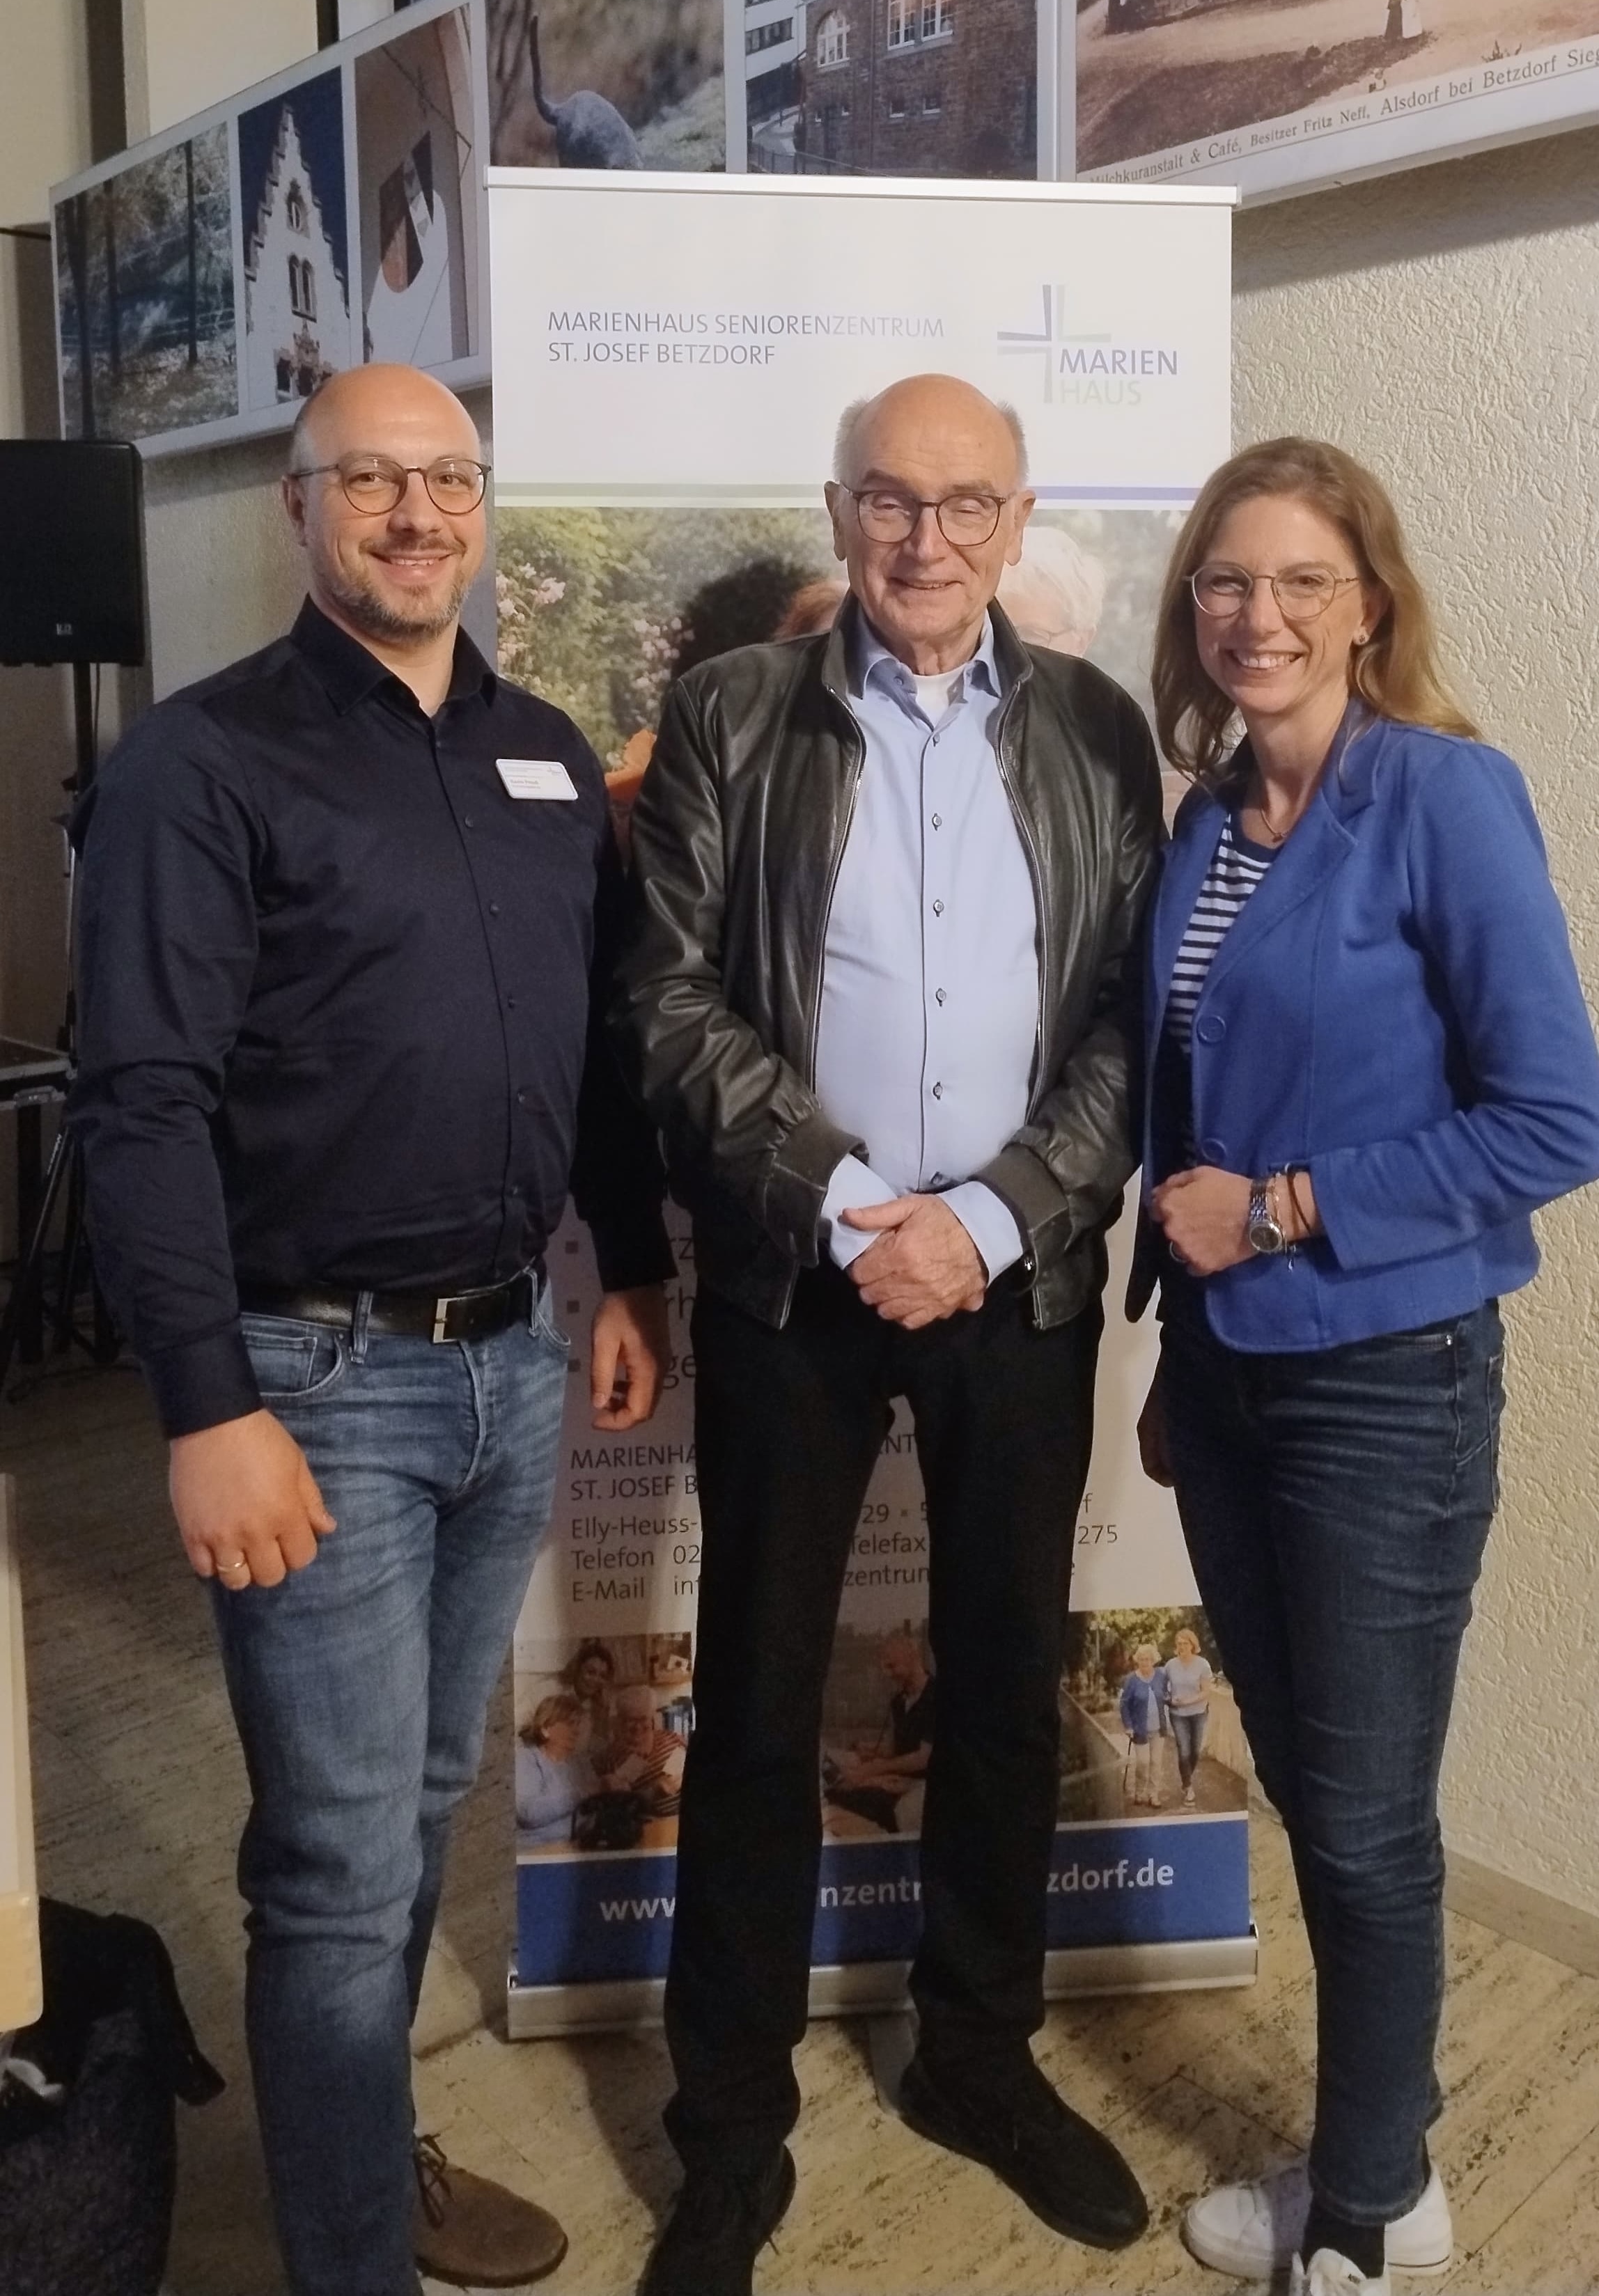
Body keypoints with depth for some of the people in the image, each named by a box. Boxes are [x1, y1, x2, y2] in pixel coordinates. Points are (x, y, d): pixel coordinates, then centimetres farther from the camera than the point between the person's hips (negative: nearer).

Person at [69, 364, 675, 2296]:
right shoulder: (200, 762, -9)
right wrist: (209, 1409, -18)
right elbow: (143, 1105, -14)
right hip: (319, 1373, -6)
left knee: (424, 1804, 20)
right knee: (345, 1860, 2)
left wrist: (635, 1273, 14)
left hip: (511, 1356, 6)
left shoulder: (546, 756, 11)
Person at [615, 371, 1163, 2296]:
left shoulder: (1097, 728, 6)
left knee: (1008, 1683, 14)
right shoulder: (731, 716, 1)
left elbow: (1133, 1019, 1)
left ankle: (980, 2055, 36)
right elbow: (674, 1001, -5)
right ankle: (731, 2129, 25)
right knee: (757, 1700, 7)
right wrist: (843, 1205, -15)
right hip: (793, 1275, -2)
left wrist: (988, 1220, -11)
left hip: (1023, 1277, 2)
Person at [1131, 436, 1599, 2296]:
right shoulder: (1205, 823, 7)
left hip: (1383, 1378, -6)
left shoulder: (1444, 795, -13)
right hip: (1225, 1365, 6)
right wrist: (1177, 1352, 15)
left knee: (1365, 1817, 8)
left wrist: (1285, 1208, -15)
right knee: (1303, 1789, 17)